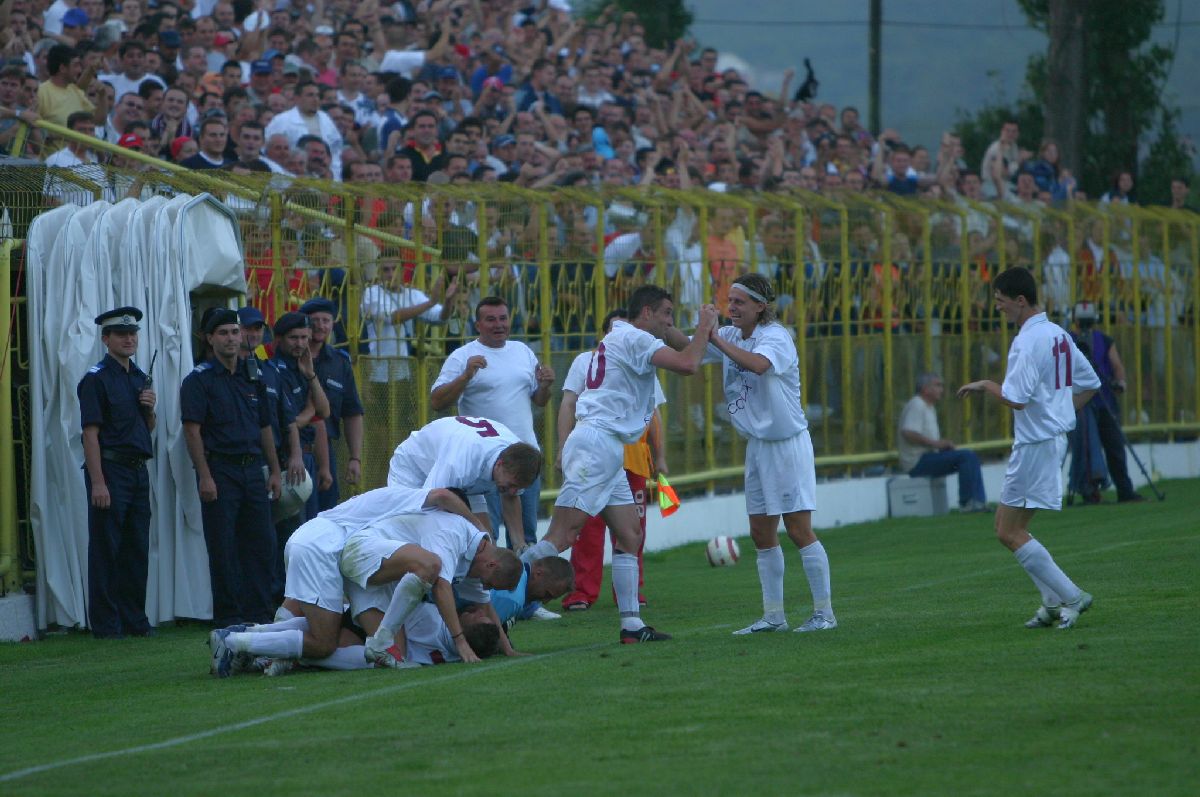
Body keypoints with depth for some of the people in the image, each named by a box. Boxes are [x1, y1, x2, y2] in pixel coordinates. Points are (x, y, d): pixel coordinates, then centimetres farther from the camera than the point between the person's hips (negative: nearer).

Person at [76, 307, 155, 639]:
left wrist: (150, 408, 1)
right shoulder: (96, 379, -8)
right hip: (109, 470, -7)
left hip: (138, 471, 7)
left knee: (137, 549, 9)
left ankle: (134, 619, 16)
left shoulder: (139, 377, 16)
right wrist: (97, 483, -20)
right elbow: (90, 433, -14)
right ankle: (105, 624, -1)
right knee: (106, 549, -4)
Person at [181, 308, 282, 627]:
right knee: (223, 548, -2)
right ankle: (228, 616, 3)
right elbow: (192, 430, -10)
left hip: (253, 469, 6)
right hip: (220, 470, -6)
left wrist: (274, 471, 13)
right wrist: (205, 477, -17)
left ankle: (258, 612, 13)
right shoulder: (199, 380, -4)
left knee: (262, 543, 5)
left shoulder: (253, 378, 14)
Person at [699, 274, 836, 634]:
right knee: (762, 533, 8)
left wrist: (716, 339, -34)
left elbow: (758, 364, -38)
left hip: (788, 442, -8)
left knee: (799, 529, -8)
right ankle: (773, 615, 15)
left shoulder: (776, 337, -16)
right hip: (758, 444, 8)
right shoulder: (731, 335, 7)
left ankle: (824, 613, -2)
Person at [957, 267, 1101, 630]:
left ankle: (1070, 597, -5)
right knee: (1011, 528, 15)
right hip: (1056, 439, 10)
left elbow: (1015, 398, -24)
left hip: (1035, 446, -10)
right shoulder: (1059, 335, 12)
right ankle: (1054, 601, 12)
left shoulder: (1028, 341, -17)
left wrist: (985, 384, -7)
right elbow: (1090, 384, 21)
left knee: (1009, 532, -4)